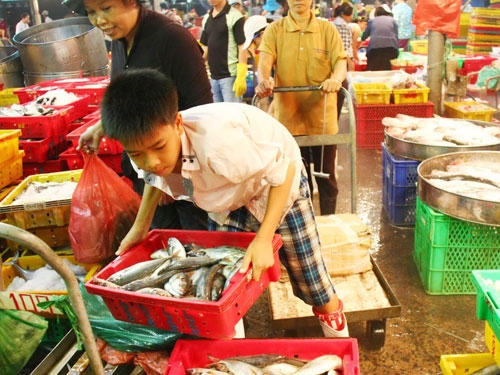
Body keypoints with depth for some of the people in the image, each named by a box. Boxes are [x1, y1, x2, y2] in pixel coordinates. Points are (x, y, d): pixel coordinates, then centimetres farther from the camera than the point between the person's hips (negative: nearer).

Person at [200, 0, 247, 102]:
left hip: (230, 75, -7)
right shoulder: (206, 18, 13)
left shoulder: (235, 16, -7)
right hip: (213, 76, 7)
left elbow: (242, 47, -11)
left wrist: (241, 77, -18)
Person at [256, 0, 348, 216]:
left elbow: (340, 61, -6)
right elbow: (265, 61, -12)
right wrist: (263, 80, -34)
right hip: (288, 117, 0)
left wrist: (336, 79, -30)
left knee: (326, 176, 10)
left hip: (322, 117, 0)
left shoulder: (327, 29, 3)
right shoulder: (274, 30, 2)